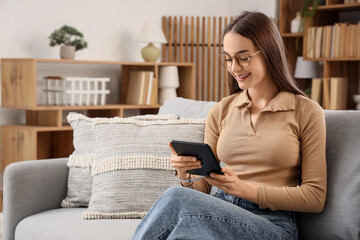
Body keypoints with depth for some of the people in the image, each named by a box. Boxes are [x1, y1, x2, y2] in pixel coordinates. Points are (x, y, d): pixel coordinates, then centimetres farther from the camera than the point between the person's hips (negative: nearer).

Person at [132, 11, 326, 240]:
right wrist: (186, 176, -9)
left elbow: (315, 197, -3)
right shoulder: (221, 111, 14)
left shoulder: (306, 112, 2)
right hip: (221, 214, 4)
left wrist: (244, 188, -13)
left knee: (177, 198, -30)